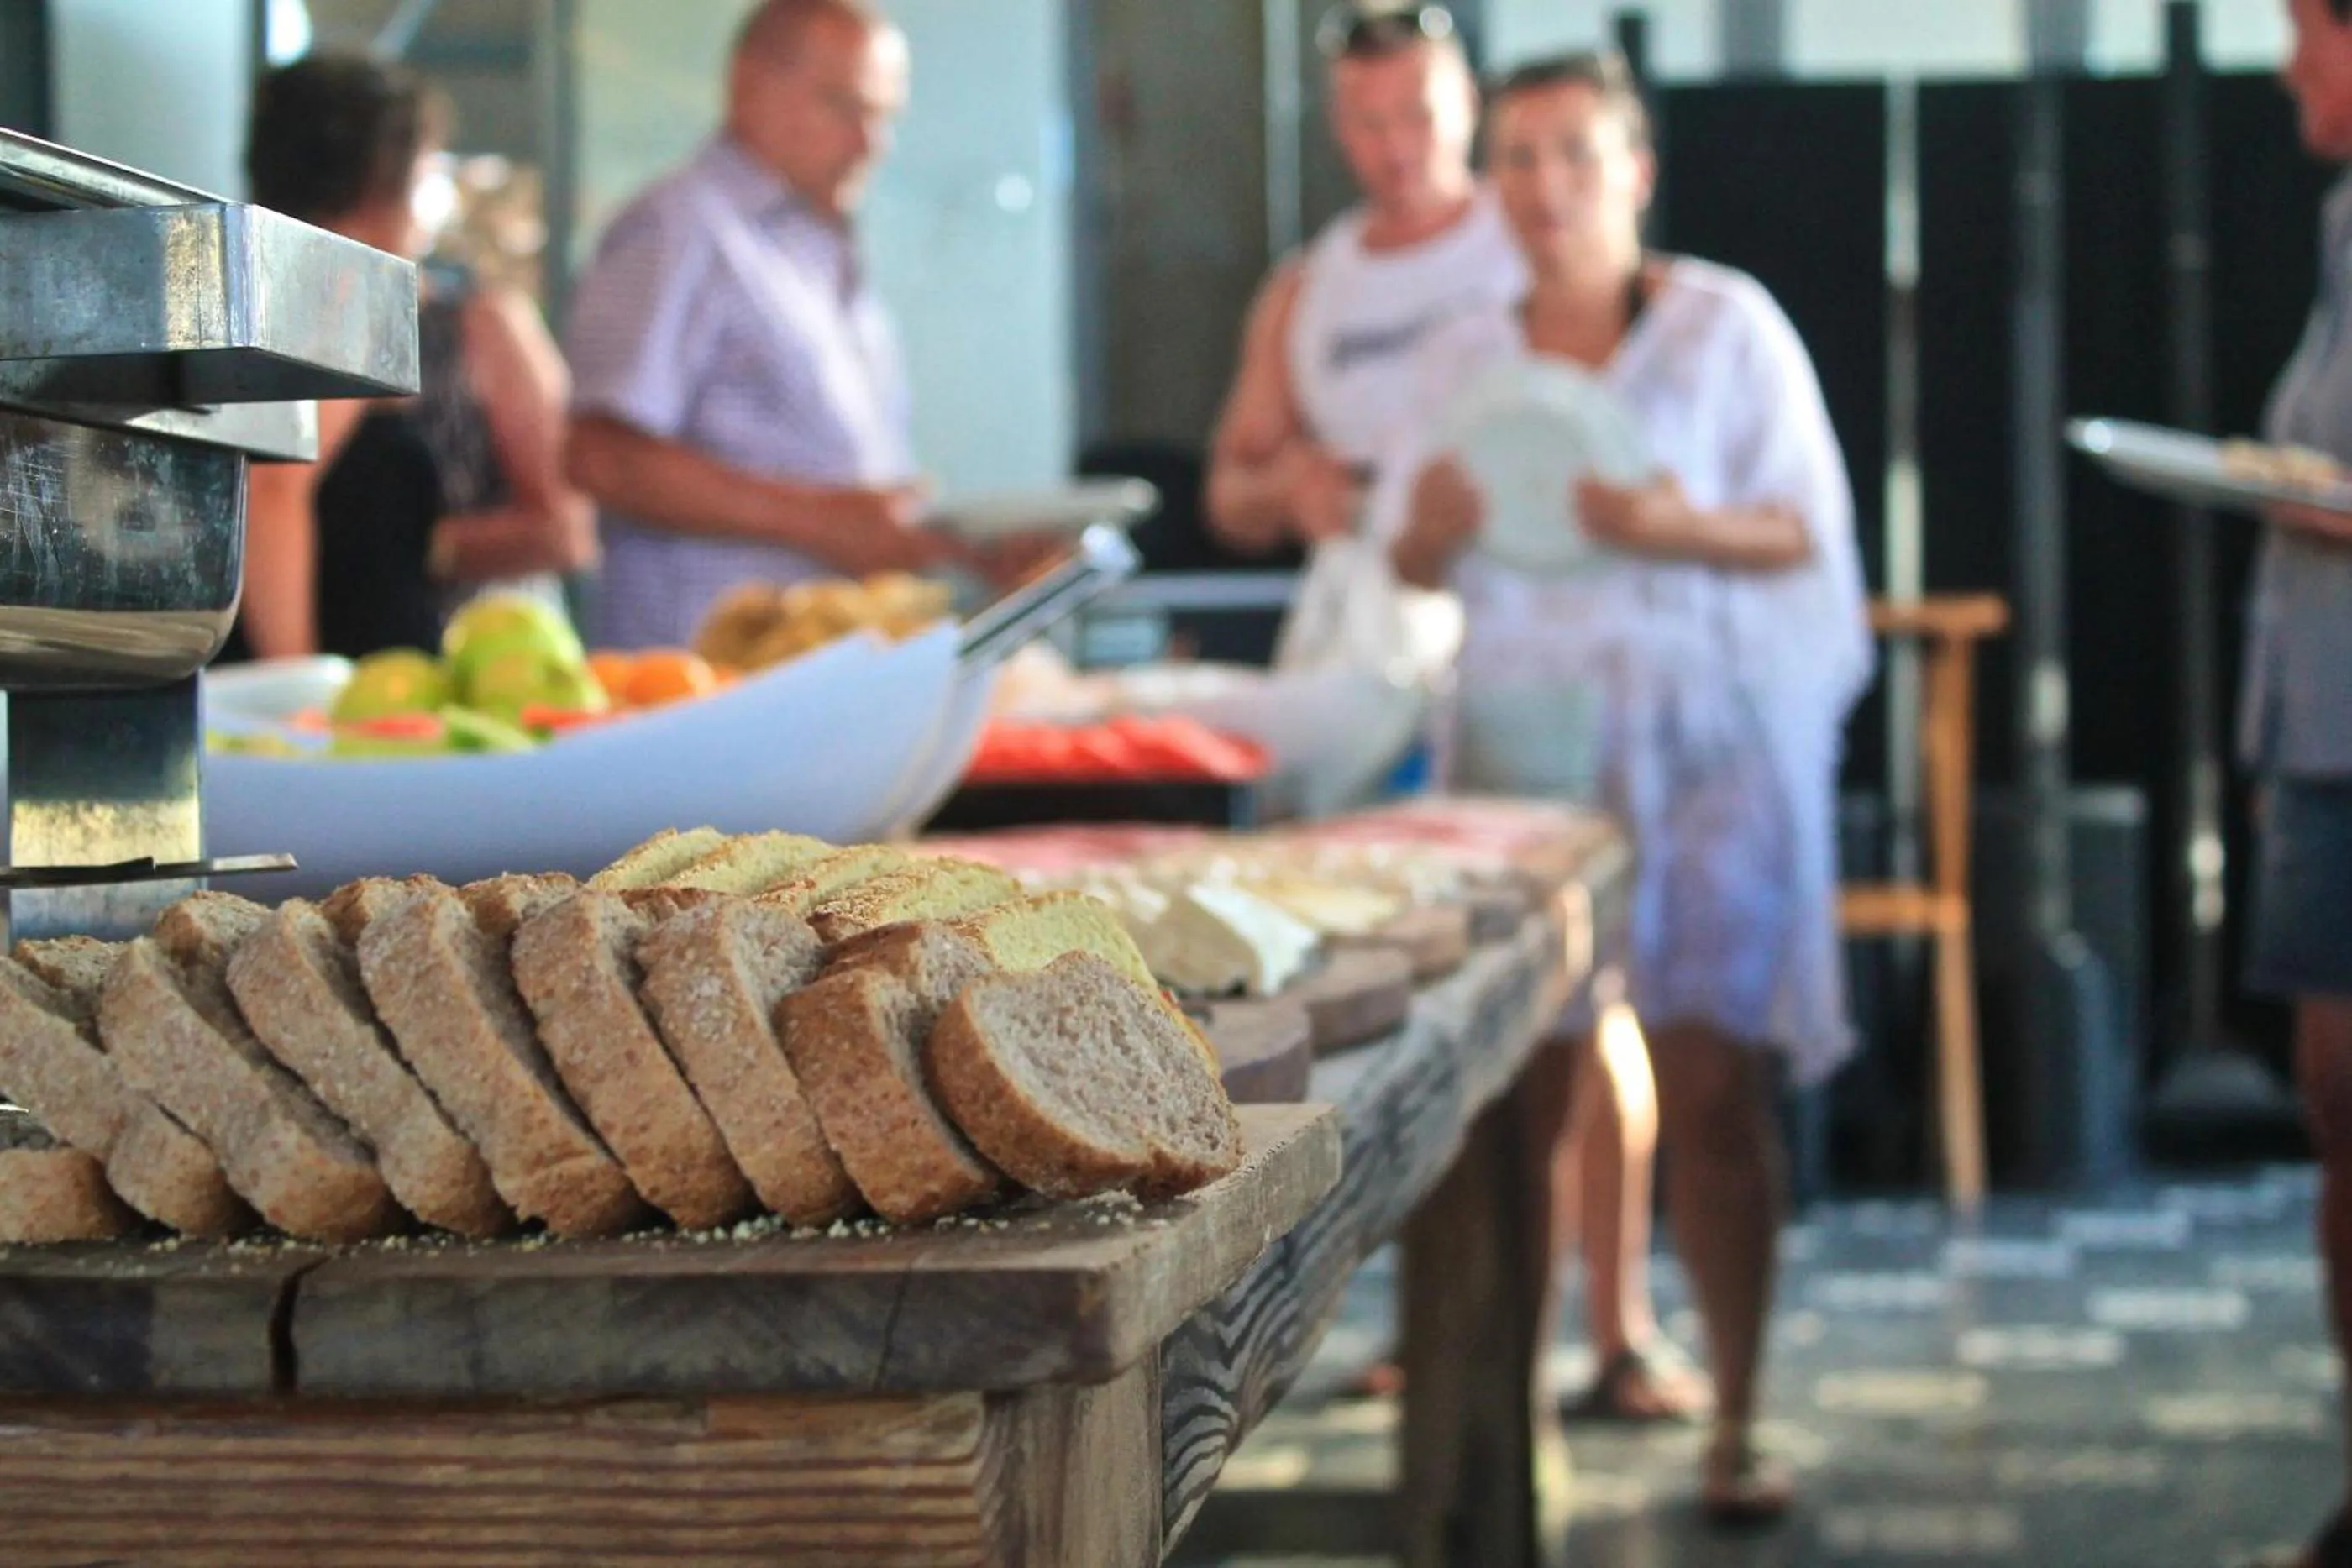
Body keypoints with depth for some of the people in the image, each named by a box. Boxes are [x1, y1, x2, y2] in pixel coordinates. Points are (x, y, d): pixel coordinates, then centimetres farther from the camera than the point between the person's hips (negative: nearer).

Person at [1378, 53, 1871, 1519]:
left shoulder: (1728, 323, 2)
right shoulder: (1465, 356, 12)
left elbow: (1809, 530, -1)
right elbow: (1412, 563, 15)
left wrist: (1687, 531, -20)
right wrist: (1434, 528, -8)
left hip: (1704, 732, -3)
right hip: (1522, 729, 3)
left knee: (1711, 1079, -6)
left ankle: (1737, 1422, 2)